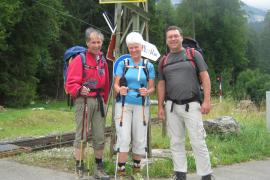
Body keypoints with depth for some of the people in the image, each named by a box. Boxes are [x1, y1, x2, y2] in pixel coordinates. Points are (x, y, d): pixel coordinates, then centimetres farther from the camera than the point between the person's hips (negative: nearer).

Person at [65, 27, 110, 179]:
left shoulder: (103, 60, 13)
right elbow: (70, 83, -13)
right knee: (82, 136, -2)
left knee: (100, 136, 8)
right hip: (84, 100, -6)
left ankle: (99, 168, 19)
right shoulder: (80, 59, -7)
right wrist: (80, 89, -32)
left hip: (99, 100, 6)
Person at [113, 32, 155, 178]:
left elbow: (152, 87, 6)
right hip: (123, 104, -1)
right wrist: (120, 90, -23)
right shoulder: (123, 64, 3)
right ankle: (121, 170, 3)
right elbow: (116, 84, 0)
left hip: (141, 106, 1)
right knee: (124, 137, -6)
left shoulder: (149, 66, 5)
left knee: (139, 138, 5)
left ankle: (136, 168, 21)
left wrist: (147, 92, -17)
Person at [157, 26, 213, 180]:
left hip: (191, 105, -3)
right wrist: (160, 106, 7)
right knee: (176, 143, 7)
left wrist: (207, 100, -9)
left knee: (198, 142, -6)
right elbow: (161, 84, 14)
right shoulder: (164, 61, 13)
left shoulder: (194, 54, 4)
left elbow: (205, 77, -1)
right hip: (171, 106, 4)